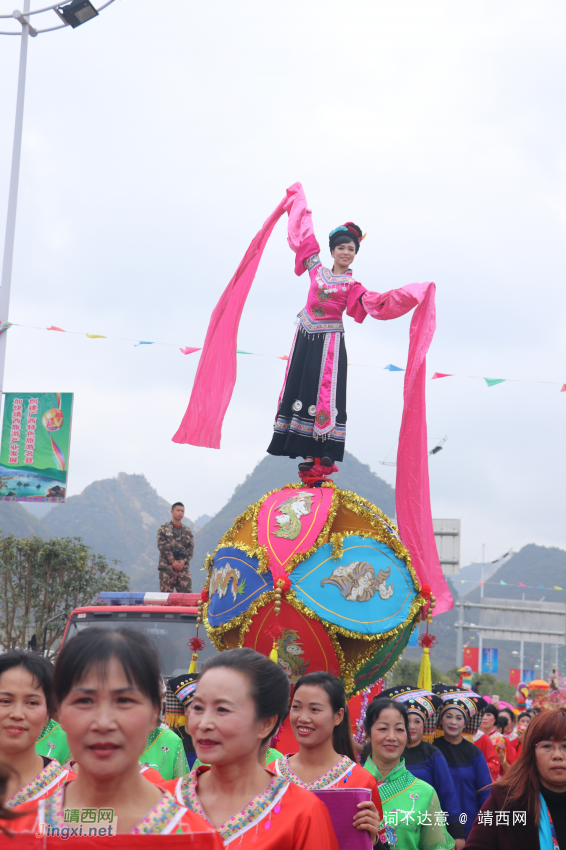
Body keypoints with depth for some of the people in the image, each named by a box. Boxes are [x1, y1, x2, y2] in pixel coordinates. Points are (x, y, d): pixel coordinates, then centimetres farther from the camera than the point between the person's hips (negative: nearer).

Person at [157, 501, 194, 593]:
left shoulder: (187, 531, 16)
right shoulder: (163, 528, 7)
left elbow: (191, 548, 8)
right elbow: (162, 546, -4)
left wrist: (184, 561, -10)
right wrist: (173, 561, -12)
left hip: (183, 567, 2)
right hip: (167, 566, -2)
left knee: (186, 593, -7)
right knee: (166, 593, -2)